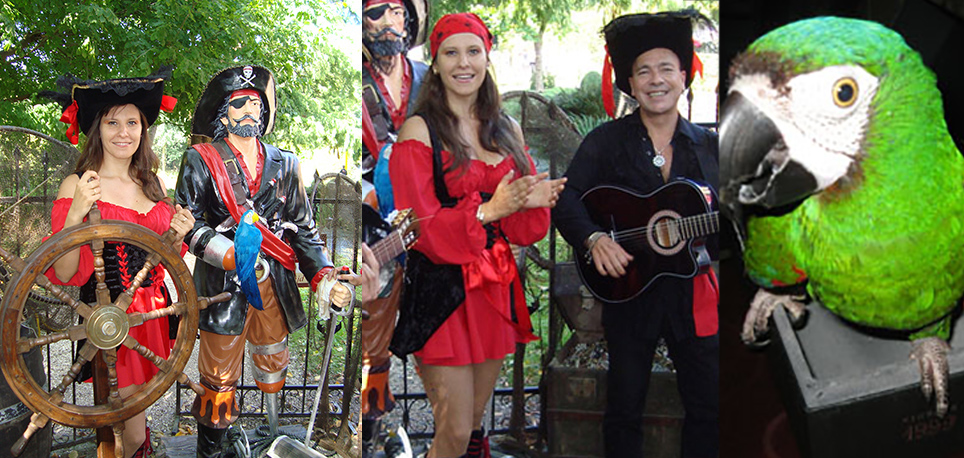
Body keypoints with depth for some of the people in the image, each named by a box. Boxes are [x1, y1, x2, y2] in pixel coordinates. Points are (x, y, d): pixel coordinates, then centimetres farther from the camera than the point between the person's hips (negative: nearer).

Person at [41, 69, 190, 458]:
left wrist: (178, 236, -1)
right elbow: (64, 273, -12)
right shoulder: (77, 185, -7)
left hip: (154, 312, 5)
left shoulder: (153, 185, 10)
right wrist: (76, 212, -25)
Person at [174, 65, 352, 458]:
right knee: (220, 378, 0)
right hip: (224, 284, -4)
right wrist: (233, 256, -22)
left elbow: (303, 228, 11)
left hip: (275, 283, 4)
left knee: (273, 371, 13)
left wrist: (323, 279, -3)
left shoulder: (283, 164, 12)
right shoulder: (202, 162, 1)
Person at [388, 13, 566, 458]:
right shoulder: (419, 131, -7)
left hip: (496, 289, 6)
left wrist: (534, 203, -10)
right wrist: (487, 211, -25)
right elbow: (420, 228, -13)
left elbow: (524, 228, 12)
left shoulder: (508, 130, 10)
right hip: (441, 292, -5)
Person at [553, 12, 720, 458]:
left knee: (708, 407, 8)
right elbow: (567, 199, -8)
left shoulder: (707, 145, 7)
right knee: (624, 408, 7)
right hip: (629, 291, -2)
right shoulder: (607, 140, 0)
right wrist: (594, 239, -23)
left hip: (695, 293, 2)